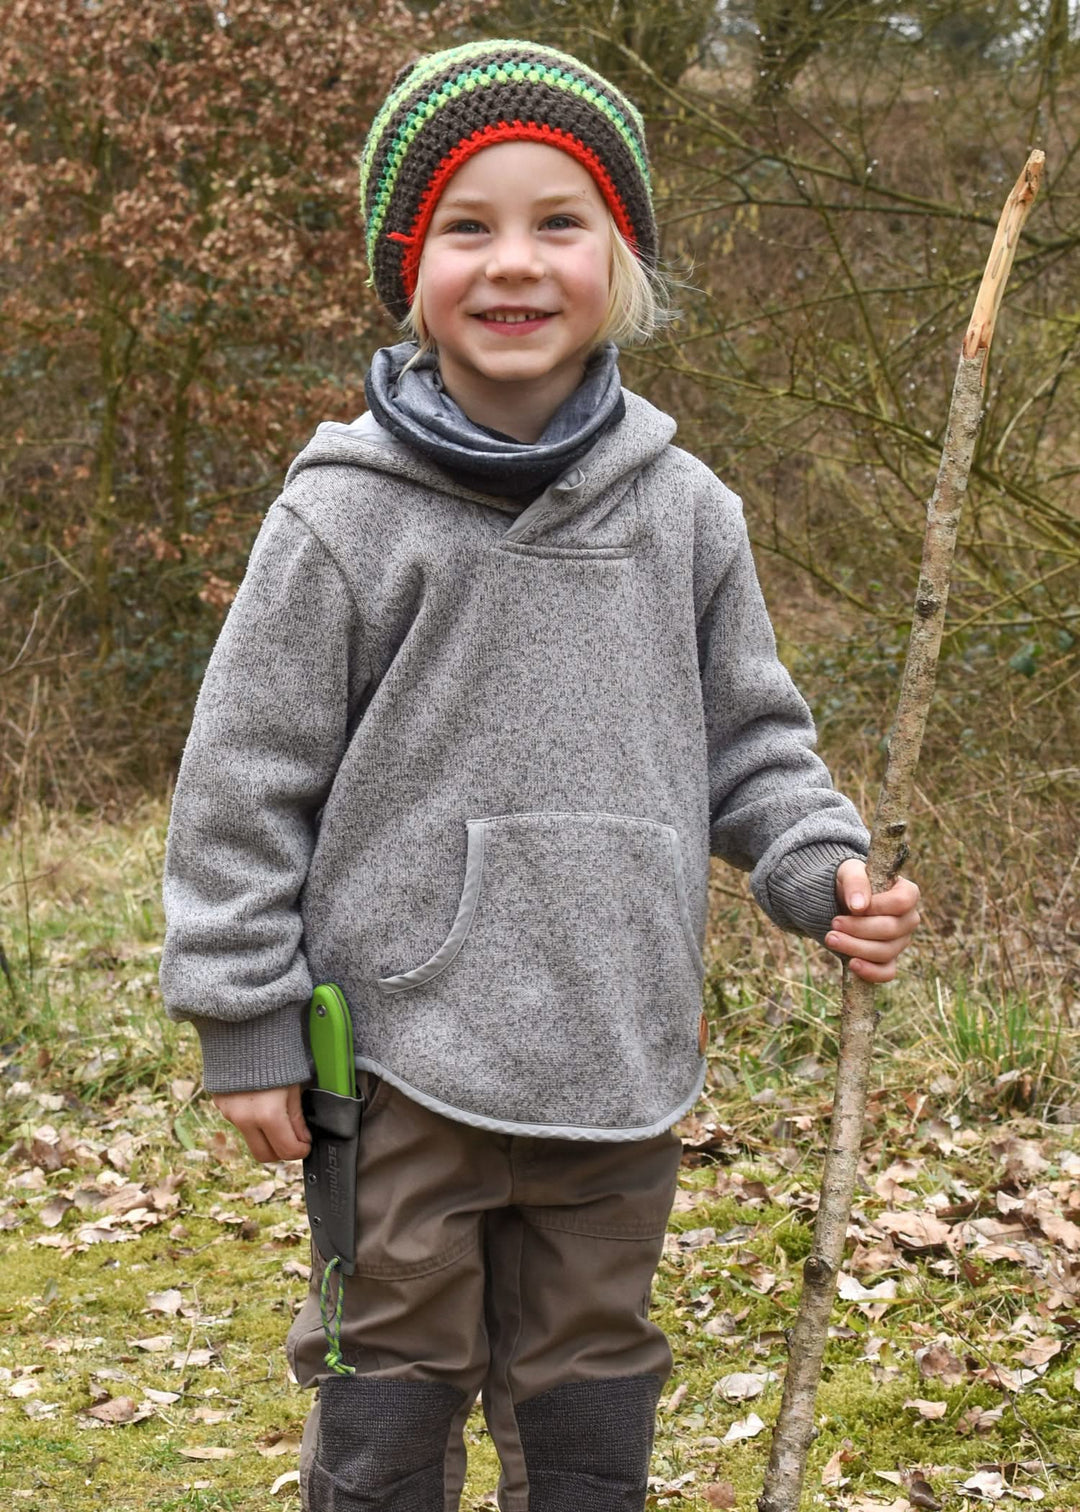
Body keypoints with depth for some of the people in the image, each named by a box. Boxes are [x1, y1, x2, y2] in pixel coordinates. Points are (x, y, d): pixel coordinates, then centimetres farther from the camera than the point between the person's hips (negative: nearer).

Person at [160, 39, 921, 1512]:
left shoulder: (685, 511, 2)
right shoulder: (344, 517, -8)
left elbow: (746, 738, 13)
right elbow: (245, 779, -4)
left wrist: (821, 867, -5)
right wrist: (244, 1021, -4)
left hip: (619, 1061, 3)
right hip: (405, 1055, -3)